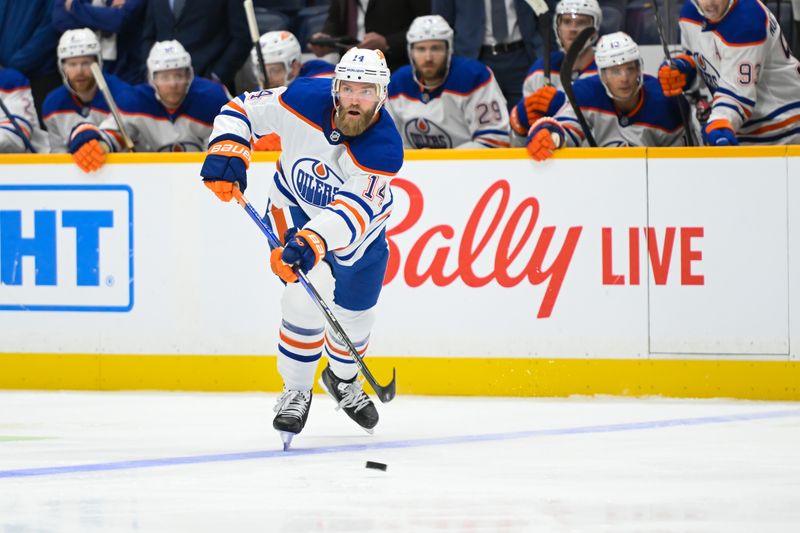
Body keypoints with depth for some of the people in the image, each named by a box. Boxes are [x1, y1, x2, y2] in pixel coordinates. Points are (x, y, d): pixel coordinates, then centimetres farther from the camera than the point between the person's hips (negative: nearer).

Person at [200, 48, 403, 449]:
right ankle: (295, 391, -2)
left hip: (361, 224, 1)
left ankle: (342, 378, 44)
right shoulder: (304, 100, -29)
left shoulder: (385, 148, -34)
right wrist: (227, 149, -30)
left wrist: (311, 242, -57)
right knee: (308, 296, -21)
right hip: (296, 204, 0)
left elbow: (351, 212, -43)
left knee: (354, 315, 10)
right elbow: (243, 108, -14)